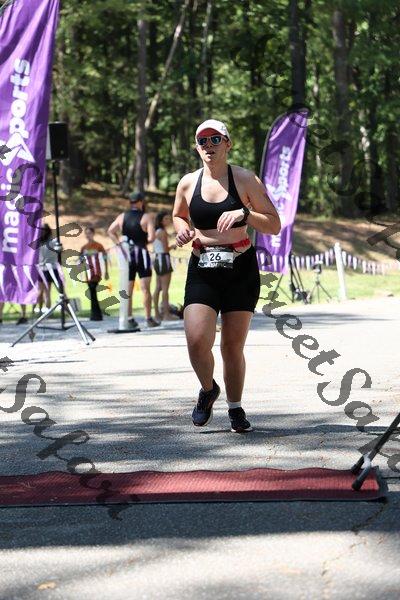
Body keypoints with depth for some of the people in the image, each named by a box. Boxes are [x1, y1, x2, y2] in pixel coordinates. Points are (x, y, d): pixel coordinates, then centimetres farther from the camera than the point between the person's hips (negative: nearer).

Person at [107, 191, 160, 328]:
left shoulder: (122, 217, 8)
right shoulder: (147, 217, -7)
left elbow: (110, 231, 8)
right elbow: (151, 237, -15)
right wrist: (145, 241, 5)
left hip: (127, 255, 4)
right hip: (141, 254, -4)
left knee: (128, 290, 8)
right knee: (145, 289, -2)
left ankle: (129, 319, 7)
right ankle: (149, 319, -3)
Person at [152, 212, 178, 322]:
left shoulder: (157, 232, 15)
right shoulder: (163, 232, -13)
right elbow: (165, 249, -19)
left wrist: (170, 247, 15)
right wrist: (172, 246, 1)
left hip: (157, 259, 10)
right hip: (163, 259, -10)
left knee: (158, 288, 10)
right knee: (165, 288, -8)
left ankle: (157, 314, 12)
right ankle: (166, 314, -8)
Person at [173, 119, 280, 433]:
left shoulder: (245, 180, -3)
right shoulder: (188, 183, 5)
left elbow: (275, 225, -4)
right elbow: (178, 215, 24)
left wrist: (244, 213, -20)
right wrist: (182, 230, 1)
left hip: (241, 269, -1)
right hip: (202, 270, 1)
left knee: (233, 346, 2)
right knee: (197, 341, -14)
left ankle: (235, 408, 23)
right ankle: (208, 390, 17)